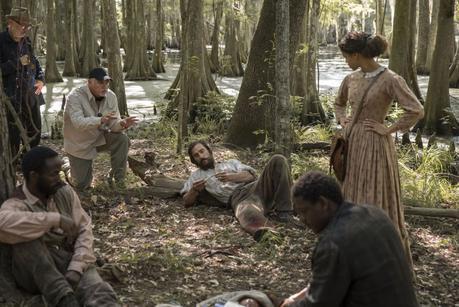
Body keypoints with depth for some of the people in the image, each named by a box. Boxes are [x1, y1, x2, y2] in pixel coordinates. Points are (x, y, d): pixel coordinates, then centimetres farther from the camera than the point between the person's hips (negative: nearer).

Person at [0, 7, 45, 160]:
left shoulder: (26, 41, 9)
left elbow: (35, 62, 21)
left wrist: (41, 79, 5)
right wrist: (17, 63, -20)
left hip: (30, 95, 7)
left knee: (35, 131, 16)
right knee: (13, 137, -2)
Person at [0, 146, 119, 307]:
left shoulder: (65, 192, 6)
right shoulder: (16, 204, -10)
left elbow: (84, 230, 0)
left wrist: (76, 269, -17)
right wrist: (55, 219, -31)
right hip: (37, 275, -3)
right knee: (26, 234, -32)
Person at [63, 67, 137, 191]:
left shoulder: (111, 96, -10)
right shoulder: (75, 97, -25)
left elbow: (113, 124, -10)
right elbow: (78, 123, -39)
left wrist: (122, 124, -35)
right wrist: (101, 120, -55)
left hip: (100, 137, 4)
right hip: (79, 144, -4)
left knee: (122, 139, -26)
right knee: (81, 185, -4)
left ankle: (118, 178, -9)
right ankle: (74, 169, 32)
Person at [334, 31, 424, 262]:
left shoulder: (390, 80, -14)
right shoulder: (351, 79, 6)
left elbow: (416, 111, -22)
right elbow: (338, 104, 26)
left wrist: (390, 130, -16)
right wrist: (343, 122, 9)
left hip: (375, 145, -7)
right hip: (352, 144, 7)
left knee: (377, 200, -2)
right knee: (352, 197, 15)